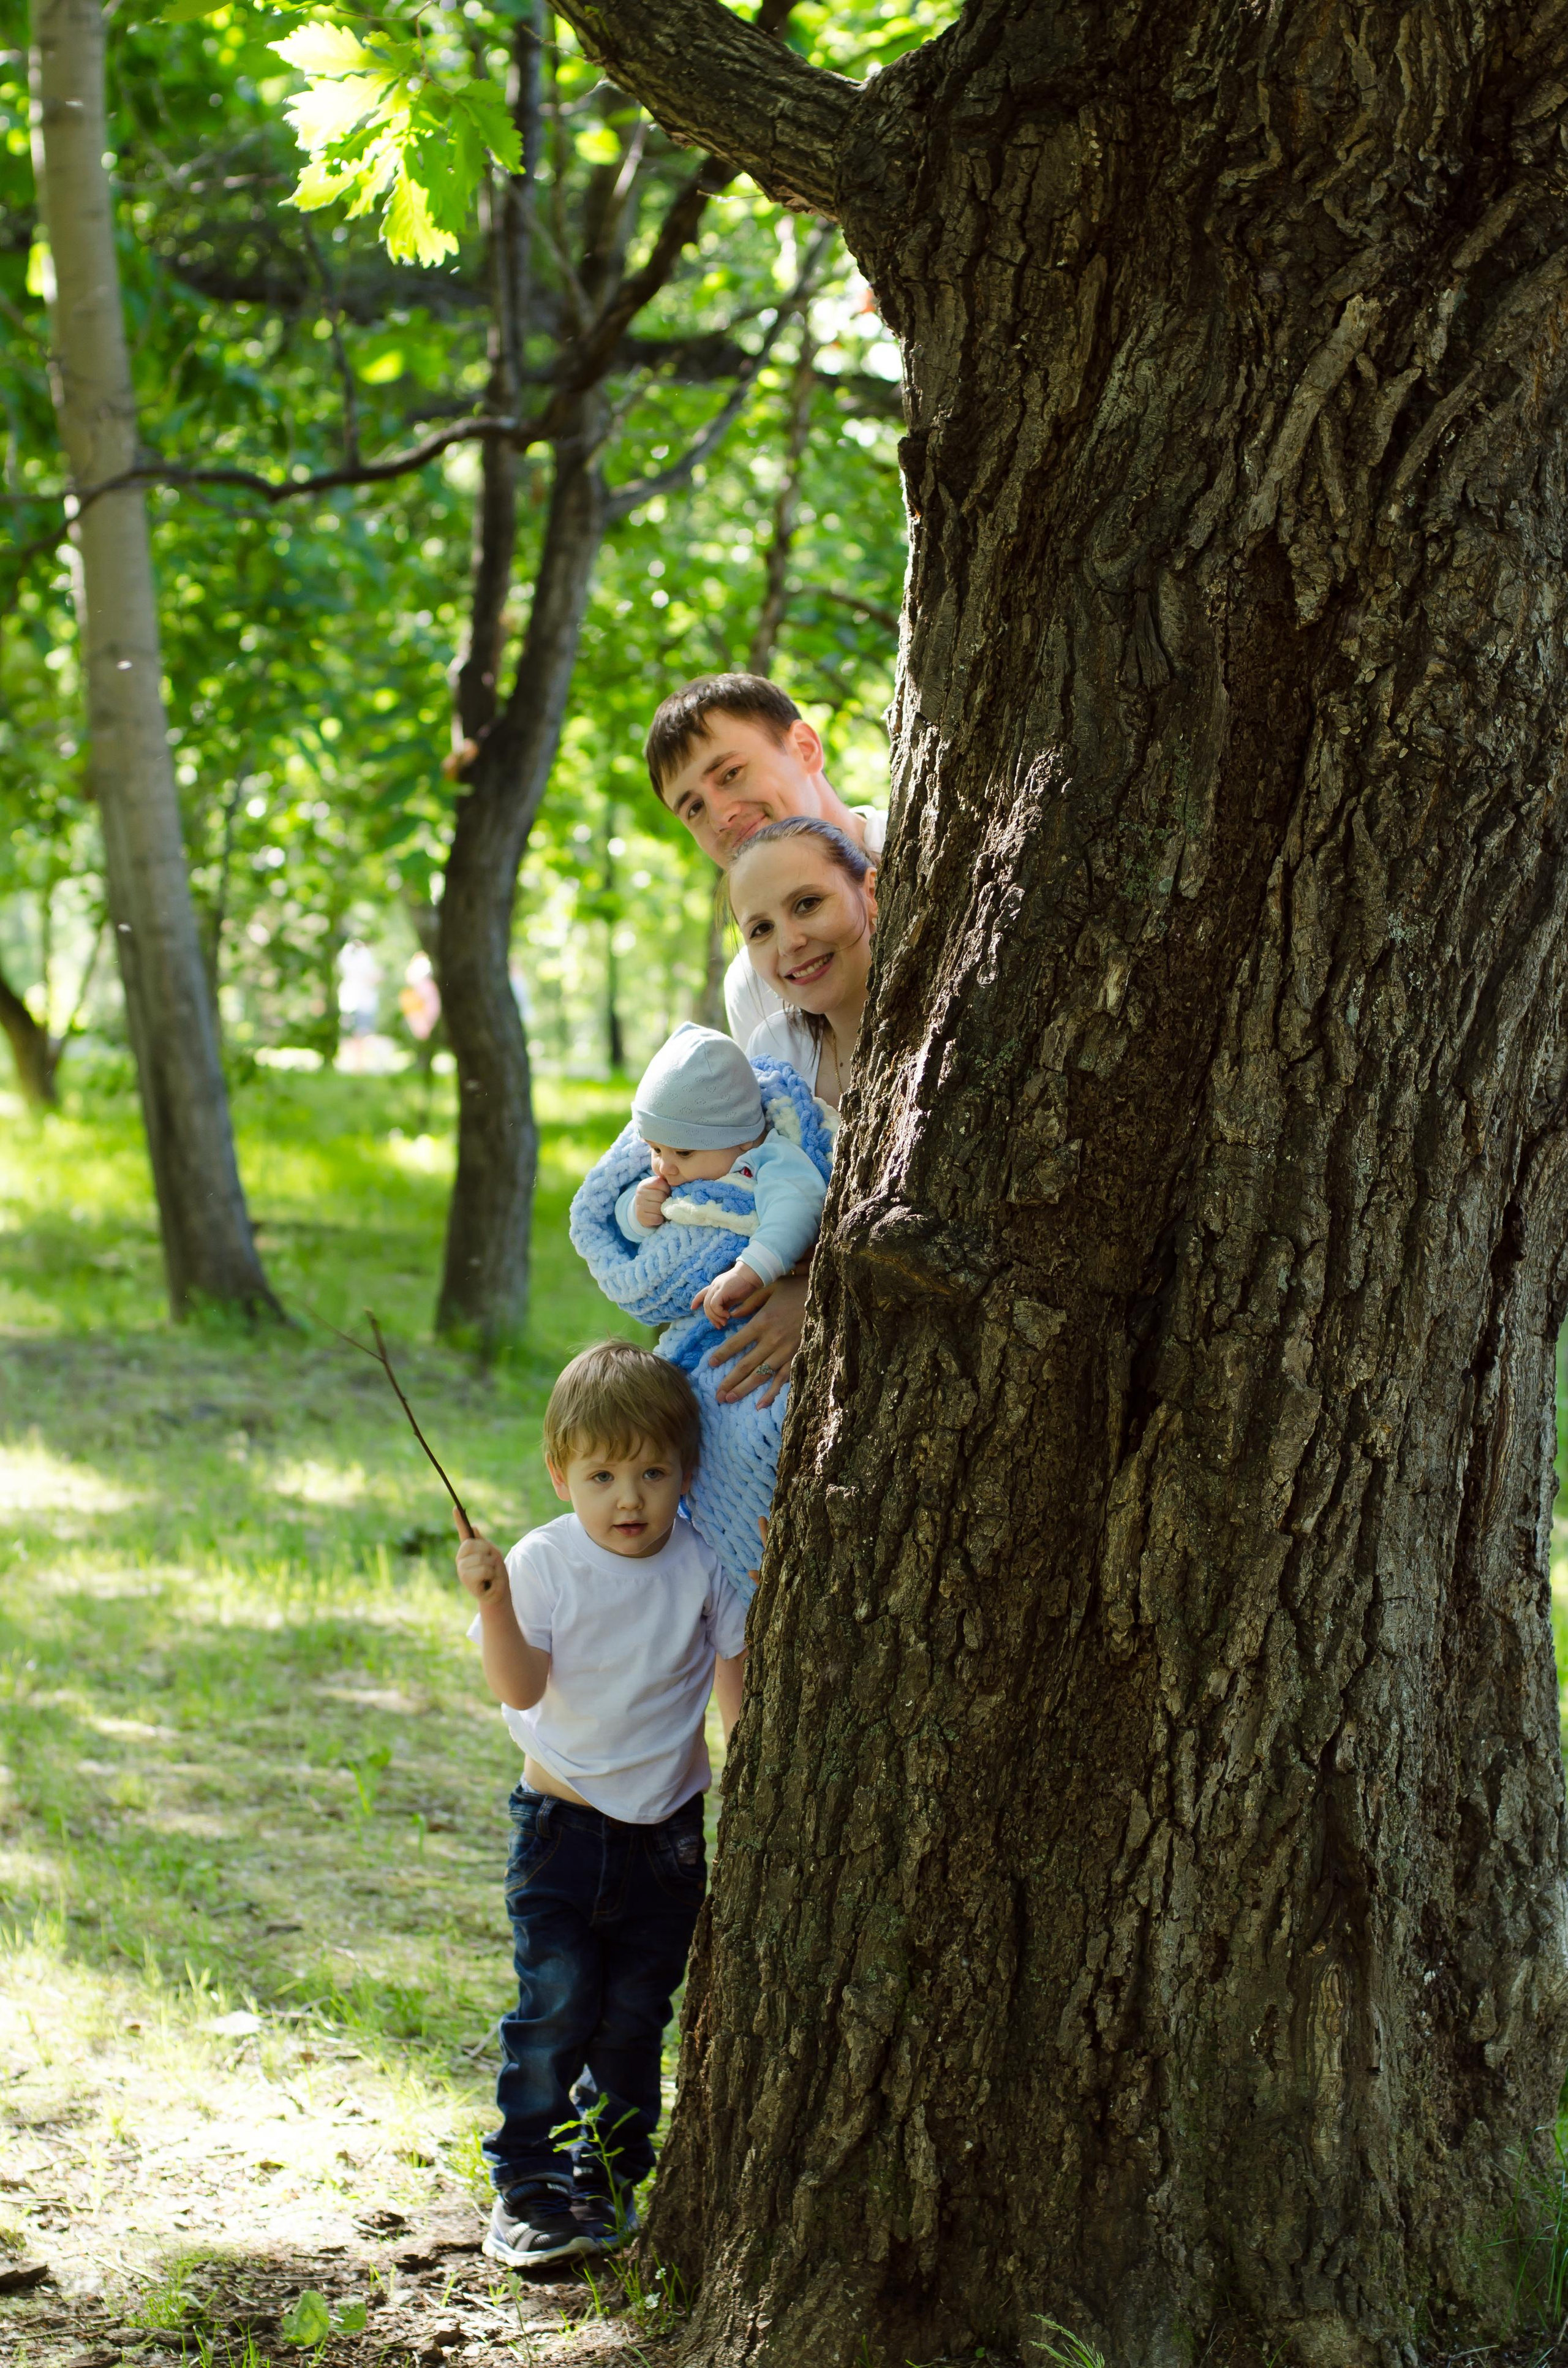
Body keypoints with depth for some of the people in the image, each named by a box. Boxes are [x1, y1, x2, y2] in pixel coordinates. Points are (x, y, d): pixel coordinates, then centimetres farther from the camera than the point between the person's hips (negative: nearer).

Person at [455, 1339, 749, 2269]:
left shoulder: (703, 1567, -3)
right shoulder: (545, 1564, -9)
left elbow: (737, 1683, 7)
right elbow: (521, 1692, -18)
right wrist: (494, 1602, -32)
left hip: (669, 1832, 2)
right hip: (565, 1821, -2)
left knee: (635, 2016, 9)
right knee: (556, 2007, -8)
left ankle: (608, 2177, 23)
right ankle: (529, 2190, 3)